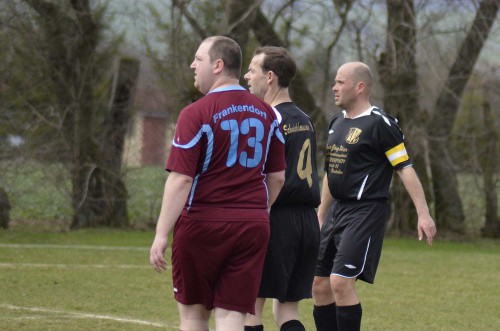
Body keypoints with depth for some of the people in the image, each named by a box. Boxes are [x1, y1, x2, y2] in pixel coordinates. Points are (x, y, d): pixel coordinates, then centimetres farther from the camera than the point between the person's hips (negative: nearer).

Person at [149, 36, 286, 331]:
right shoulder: (267, 113, 7)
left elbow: (181, 179, -16)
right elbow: (278, 177, 12)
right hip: (253, 226, 4)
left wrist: (162, 235, -14)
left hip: (203, 223, -4)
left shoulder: (196, 114, -11)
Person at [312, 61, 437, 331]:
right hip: (338, 211, 8)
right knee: (319, 284, 6)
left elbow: (405, 168, -13)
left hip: (366, 213, -8)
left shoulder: (380, 124, -10)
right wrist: (320, 217, 25)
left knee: (341, 282, -18)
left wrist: (423, 213, -19)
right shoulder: (337, 122, 14)